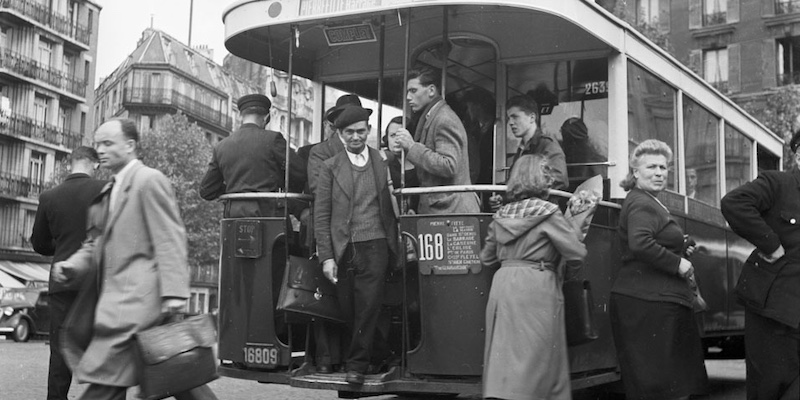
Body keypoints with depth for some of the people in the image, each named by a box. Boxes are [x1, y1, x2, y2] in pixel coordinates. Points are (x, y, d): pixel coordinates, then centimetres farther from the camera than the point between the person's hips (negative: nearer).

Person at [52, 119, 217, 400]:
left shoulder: (149, 180, -5)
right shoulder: (109, 192, 22)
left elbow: (170, 240, -12)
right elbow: (96, 243, 22)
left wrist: (174, 293, -20)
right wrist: (72, 266, 2)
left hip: (137, 299, -9)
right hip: (119, 297, 9)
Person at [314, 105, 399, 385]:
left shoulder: (384, 163, 9)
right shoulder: (330, 167, 8)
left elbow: (394, 204, 10)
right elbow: (321, 215, 4)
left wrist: (397, 244, -1)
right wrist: (326, 256, -3)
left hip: (375, 247, 0)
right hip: (343, 249, 1)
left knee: (368, 306, -7)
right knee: (348, 310, 2)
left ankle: (357, 364, 3)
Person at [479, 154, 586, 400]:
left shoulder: (502, 215, 12)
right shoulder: (548, 213, -5)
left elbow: (486, 258, 21)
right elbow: (577, 253, -8)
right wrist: (568, 274, 10)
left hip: (502, 285, 6)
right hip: (536, 287, -6)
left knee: (503, 357, 8)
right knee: (533, 359, -2)